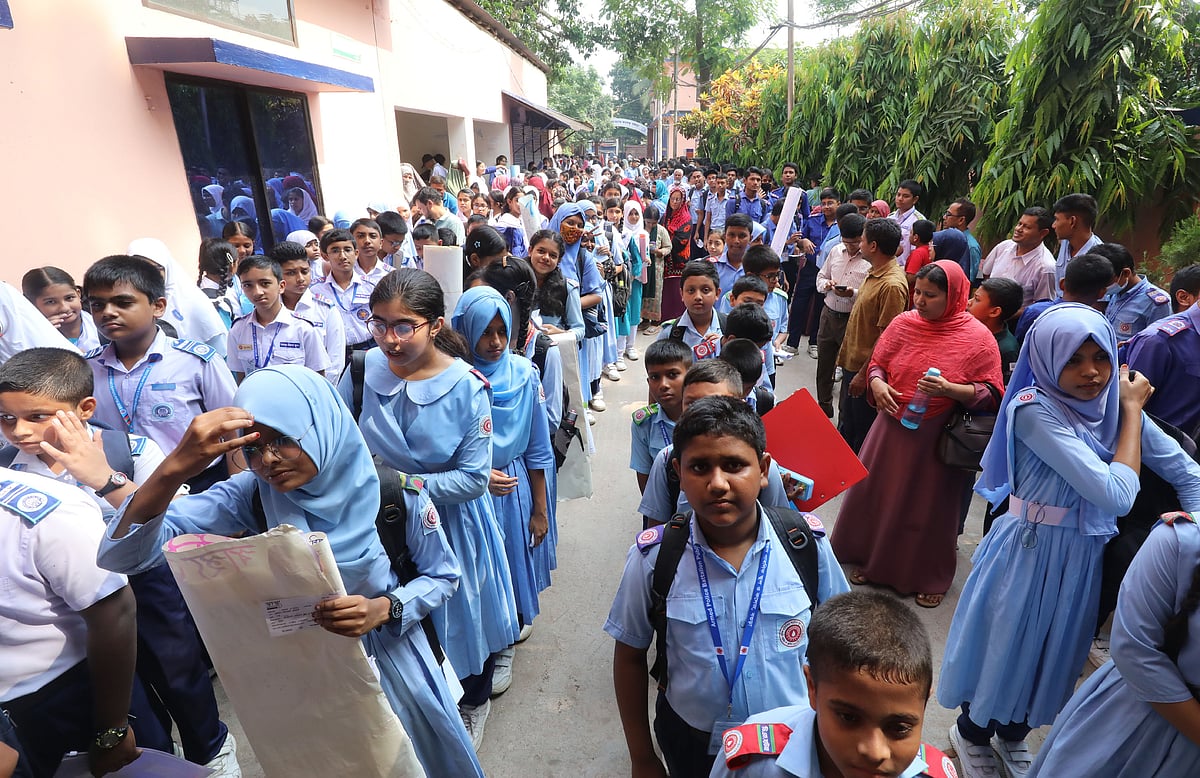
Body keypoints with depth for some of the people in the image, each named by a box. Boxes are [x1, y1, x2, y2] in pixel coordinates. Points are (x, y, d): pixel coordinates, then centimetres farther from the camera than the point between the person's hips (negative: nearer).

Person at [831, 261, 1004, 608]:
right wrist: (877, 384, -12)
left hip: (938, 439, -3)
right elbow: (877, 364, 9)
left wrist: (949, 389, -26)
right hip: (892, 430, 4)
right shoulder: (903, 323, -2)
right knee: (876, 493, 14)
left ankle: (929, 577, 34)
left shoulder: (978, 338, -11)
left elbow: (990, 395, -10)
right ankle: (871, 558, 38)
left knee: (929, 506, 11)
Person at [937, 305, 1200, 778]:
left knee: (1053, 651, 23)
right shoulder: (1035, 411, -25)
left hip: (1084, 557, 6)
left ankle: (1012, 734, 49)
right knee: (1004, 645, 13)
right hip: (1031, 553, -6)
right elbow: (1116, 494, -29)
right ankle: (972, 734, 42)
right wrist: (1132, 410, -21)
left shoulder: (1114, 402, -4)